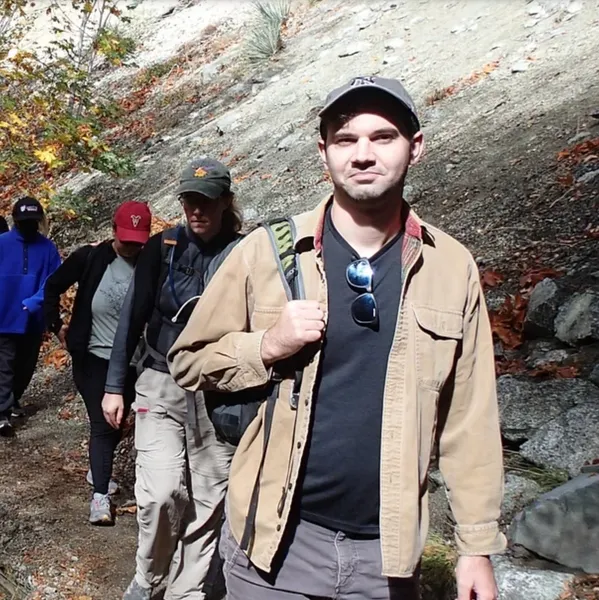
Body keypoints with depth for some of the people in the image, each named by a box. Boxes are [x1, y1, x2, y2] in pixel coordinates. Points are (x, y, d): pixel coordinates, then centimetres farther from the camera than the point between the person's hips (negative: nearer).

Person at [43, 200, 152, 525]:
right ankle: (100, 494, 4)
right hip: (93, 358, -2)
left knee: (116, 424, 17)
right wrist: (56, 325, 3)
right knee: (102, 425, -4)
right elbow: (53, 286, 2)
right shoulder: (90, 257, -11)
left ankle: (97, 471, 42)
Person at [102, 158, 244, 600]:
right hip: (161, 386, 0)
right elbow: (133, 317, 4)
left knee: (208, 502, 6)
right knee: (161, 493, -10)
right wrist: (115, 386, 4)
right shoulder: (162, 248, 1)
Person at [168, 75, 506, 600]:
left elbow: (468, 418, 0)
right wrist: (267, 347, -18)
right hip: (277, 536, -1)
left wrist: (479, 546, 2)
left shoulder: (452, 267, -3)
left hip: (387, 549, 1)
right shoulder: (268, 250, -7)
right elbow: (188, 360, 0)